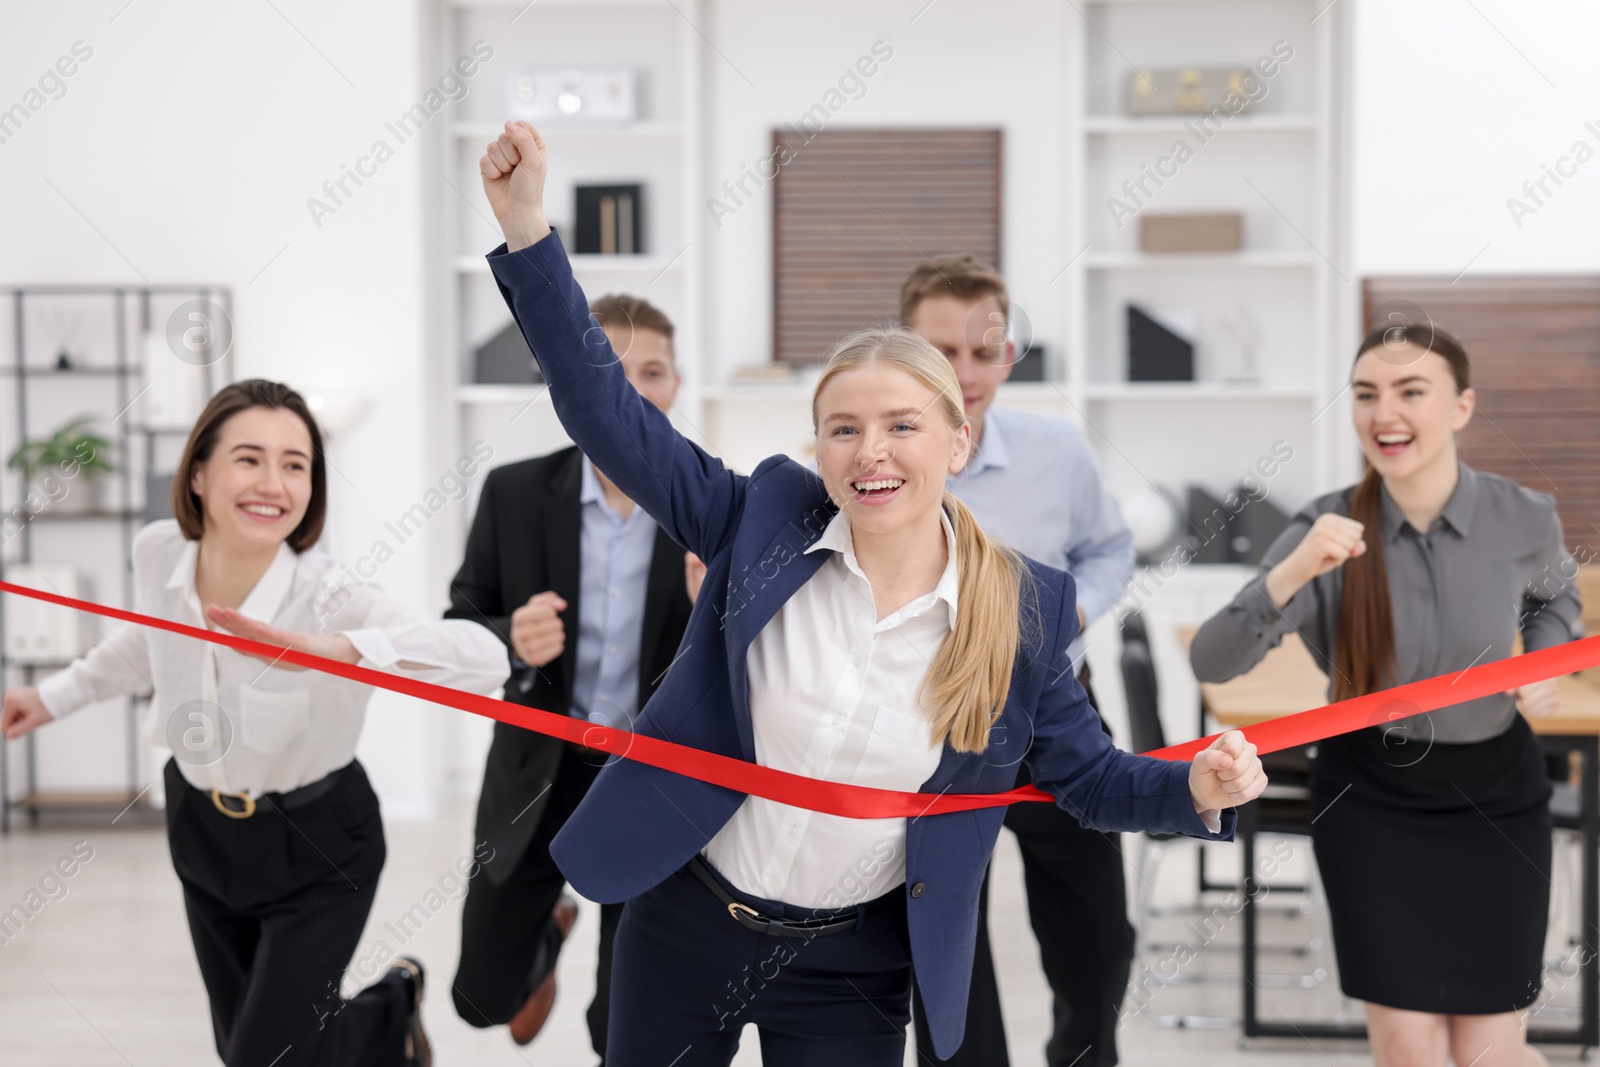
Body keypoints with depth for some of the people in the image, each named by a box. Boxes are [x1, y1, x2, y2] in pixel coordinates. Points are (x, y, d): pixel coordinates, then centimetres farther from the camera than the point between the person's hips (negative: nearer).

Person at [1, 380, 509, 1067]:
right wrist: (55, 696, 14)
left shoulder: (329, 601, -31)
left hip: (315, 852, -5)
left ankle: (396, 1005, 32)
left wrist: (338, 648, -58)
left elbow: (485, 661, -47)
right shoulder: (158, 554, -16)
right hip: (201, 831, 5)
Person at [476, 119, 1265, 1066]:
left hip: (849, 970, -1)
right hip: (682, 918, 1)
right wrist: (528, 230, -17)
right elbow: (610, 413, -10)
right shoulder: (764, 521, -10)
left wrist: (1197, 790, -21)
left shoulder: (1025, 612, -9)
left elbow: (1088, 775, 0)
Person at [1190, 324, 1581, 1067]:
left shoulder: (1524, 519, -12)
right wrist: (1291, 574, -39)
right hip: (1368, 798, 0)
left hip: (1493, 794, 1)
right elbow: (1210, 662, -24)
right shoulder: (1327, 530, -15)